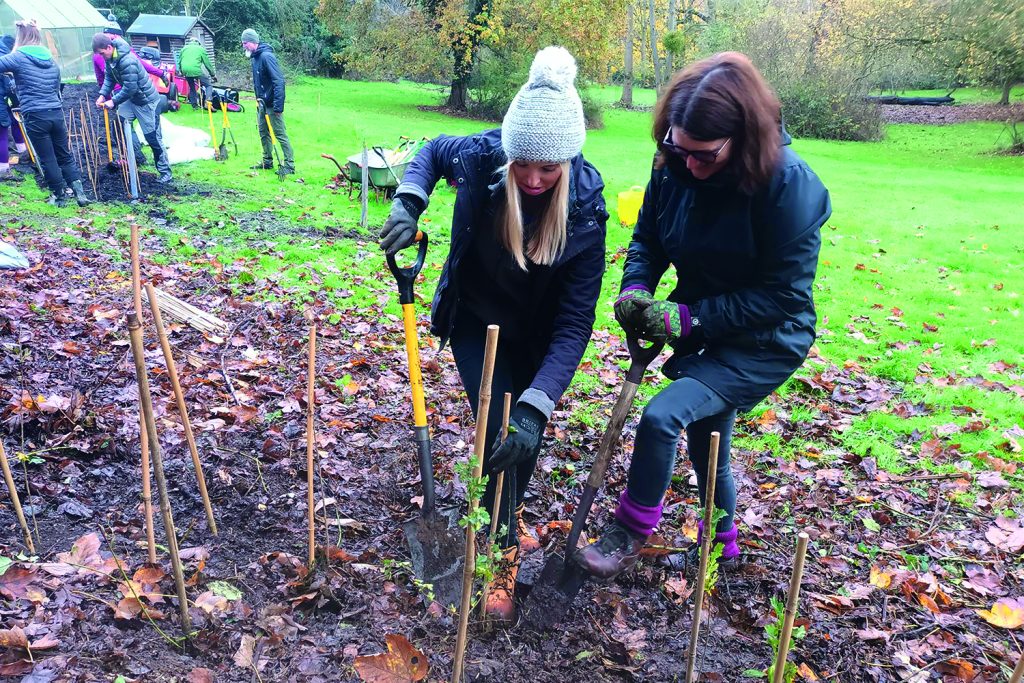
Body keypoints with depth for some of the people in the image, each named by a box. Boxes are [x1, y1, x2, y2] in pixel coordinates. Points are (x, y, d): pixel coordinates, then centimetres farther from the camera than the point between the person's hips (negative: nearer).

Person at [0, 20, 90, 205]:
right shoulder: (51, 59, 12)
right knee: (65, 156, 14)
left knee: (47, 159, 7)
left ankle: (59, 196, 15)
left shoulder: (19, 57, -7)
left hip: (35, 117, -5)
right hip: (57, 114, 5)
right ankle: (79, 192, 6)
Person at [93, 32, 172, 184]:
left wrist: (114, 101, -22)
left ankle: (165, 173, 3)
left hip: (146, 100, -9)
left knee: (152, 137, -5)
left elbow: (130, 88, -29)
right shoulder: (110, 58, -3)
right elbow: (109, 78, 6)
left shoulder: (127, 61, -30)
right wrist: (103, 95, -7)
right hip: (130, 98, 9)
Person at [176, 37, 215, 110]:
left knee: (192, 87, 25)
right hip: (196, 70, -4)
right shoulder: (201, 49, 12)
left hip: (185, 71, 4)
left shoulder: (184, 48, 24)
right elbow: (207, 63, 11)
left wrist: (180, 71, 44)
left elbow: (179, 61, 28)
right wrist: (213, 74, 18)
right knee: (208, 85, 5)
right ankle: (208, 102, -17)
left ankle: (194, 104, 26)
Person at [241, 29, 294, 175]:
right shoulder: (255, 57, 11)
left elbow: (279, 81, -24)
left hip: (272, 104, -10)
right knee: (263, 133, 16)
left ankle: (289, 164, -1)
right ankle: (267, 161, 27)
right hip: (261, 102, 10)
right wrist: (258, 98, 17)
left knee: (280, 134, -6)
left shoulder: (267, 56, -18)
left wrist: (278, 106, -26)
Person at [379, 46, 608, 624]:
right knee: (500, 433, -10)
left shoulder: (585, 208, -30)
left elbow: (574, 324, -32)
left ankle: (509, 511, 45)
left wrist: (536, 406, -42)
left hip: (537, 334, 1)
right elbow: (435, 150, -1)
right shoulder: (478, 158, -28)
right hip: (476, 321, 0)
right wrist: (408, 205, -19)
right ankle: (506, 553, 12)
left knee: (526, 434, 12)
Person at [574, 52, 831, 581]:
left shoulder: (789, 184, -27)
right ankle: (721, 544, 46)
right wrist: (636, 289, -18)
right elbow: (648, 237, 2)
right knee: (704, 445, 19)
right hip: (702, 335, 7)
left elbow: (783, 295, -24)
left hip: (763, 345, -6)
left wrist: (690, 317, -28)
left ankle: (629, 535, 5)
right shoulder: (674, 166, -12)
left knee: (662, 416, -20)